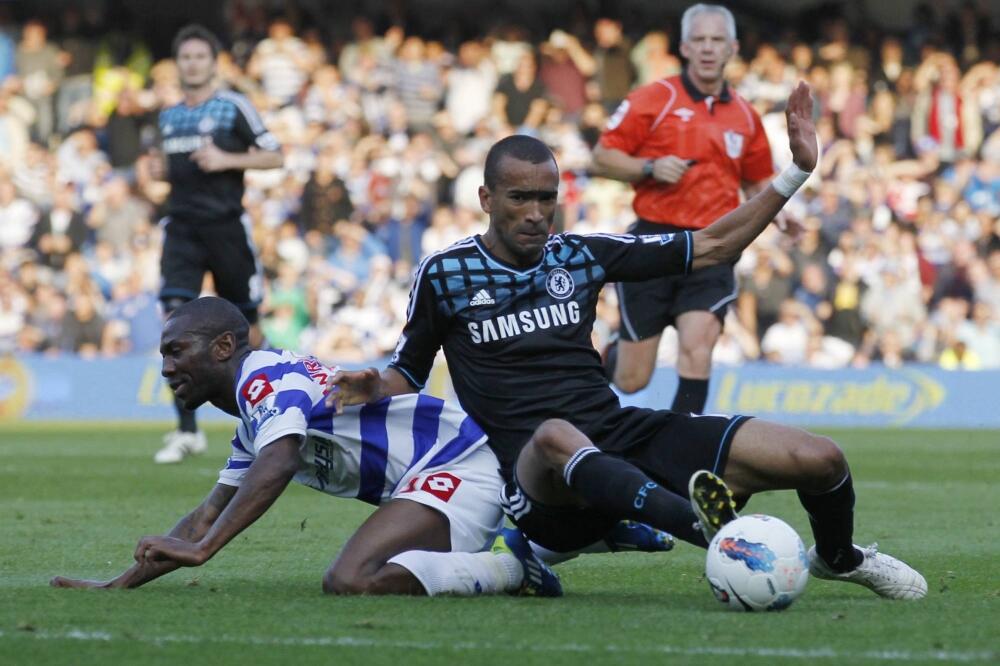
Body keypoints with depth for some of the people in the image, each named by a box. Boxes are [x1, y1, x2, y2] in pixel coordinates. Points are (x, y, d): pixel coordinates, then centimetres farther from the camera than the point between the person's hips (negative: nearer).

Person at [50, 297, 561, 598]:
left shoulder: (263, 375, -11)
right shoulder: (254, 424, 21)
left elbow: (277, 465, -31)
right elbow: (207, 518, 27)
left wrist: (201, 549, -34)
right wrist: (119, 585, 22)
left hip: (457, 466, -11)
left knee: (350, 581, -26)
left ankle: (512, 566, -15)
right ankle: (504, 553, 12)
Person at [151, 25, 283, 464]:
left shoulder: (233, 107, -2)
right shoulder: (169, 117, 14)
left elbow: (274, 156, -3)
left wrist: (227, 160, -16)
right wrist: (161, 169, 6)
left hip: (226, 226, -3)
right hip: (182, 227, 3)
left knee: (244, 325, 6)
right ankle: (186, 431, -14)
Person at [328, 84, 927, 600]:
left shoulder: (579, 256, 13)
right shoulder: (444, 275, 5)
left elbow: (712, 248, 15)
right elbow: (407, 378, 14)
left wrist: (797, 171, 10)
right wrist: (373, 388, -10)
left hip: (621, 436, 4)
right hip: (537, 476, -4)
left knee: (821, 460, -11)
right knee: (556, 435, -47)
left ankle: (839, 559, 24)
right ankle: (708, 527, -70)